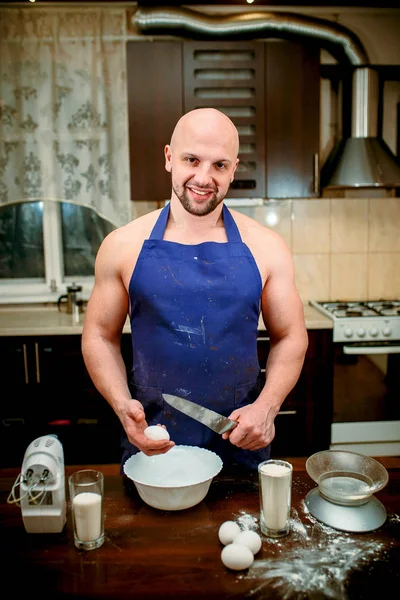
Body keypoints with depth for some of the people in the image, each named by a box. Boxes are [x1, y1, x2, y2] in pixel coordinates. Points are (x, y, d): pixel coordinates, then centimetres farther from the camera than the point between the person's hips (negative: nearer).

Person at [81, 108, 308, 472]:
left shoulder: (266, 248, -5)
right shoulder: (123, 246, -5)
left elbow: (290, 337, 2)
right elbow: (100, 336, 1)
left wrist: (266, 407, -13)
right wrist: (122, 405, -14)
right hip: (151, 440, 0)